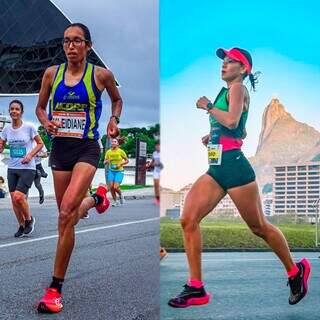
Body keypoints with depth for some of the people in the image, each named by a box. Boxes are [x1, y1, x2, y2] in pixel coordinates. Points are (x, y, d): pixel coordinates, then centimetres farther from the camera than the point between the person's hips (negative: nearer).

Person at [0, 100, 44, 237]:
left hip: (27, 168, -5)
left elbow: (40, 143, 1)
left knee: (18, 196, -18)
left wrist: (30, 155, -13)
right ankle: (21, 226, 22)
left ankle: (29, 219, 8)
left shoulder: (29, 127, -7)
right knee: (14, 199, 3)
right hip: (12, 169, 5)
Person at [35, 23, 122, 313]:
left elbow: (117, 99, 18)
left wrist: (114, 120, 0)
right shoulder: (52, 73, 5)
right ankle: (96, 198, 47)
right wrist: (46, 123, -5)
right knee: (67, 215, 11)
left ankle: (55, 289, -11)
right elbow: (40, 107, 16)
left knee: (66, 214, -21)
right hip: (60, 148, 4)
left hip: (87, 149, -4)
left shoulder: (101, 75, -1)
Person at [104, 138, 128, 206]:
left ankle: (120, 195, 18)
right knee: (111, 186, -5)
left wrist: (120, 164, -13)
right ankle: (115, 201, 13)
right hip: (111, 171, 3)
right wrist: (107, 161, -14)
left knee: (116, 187, -15)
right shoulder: (108, 152, 2)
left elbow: (127, 161, 2)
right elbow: (104, 162, 9)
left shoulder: (121, 151, -6)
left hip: (119, 171, -3)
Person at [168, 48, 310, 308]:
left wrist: (207, 106, -11)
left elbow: (232, 121, -25)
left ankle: (296, 271, 28)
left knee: (259, 227, 5)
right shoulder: (226, 92, 19)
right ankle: (196, 288, 2)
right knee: (188, 220, -4)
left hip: (235, 166, -9)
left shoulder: (238, 88, -6)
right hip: (216, 169, 9)